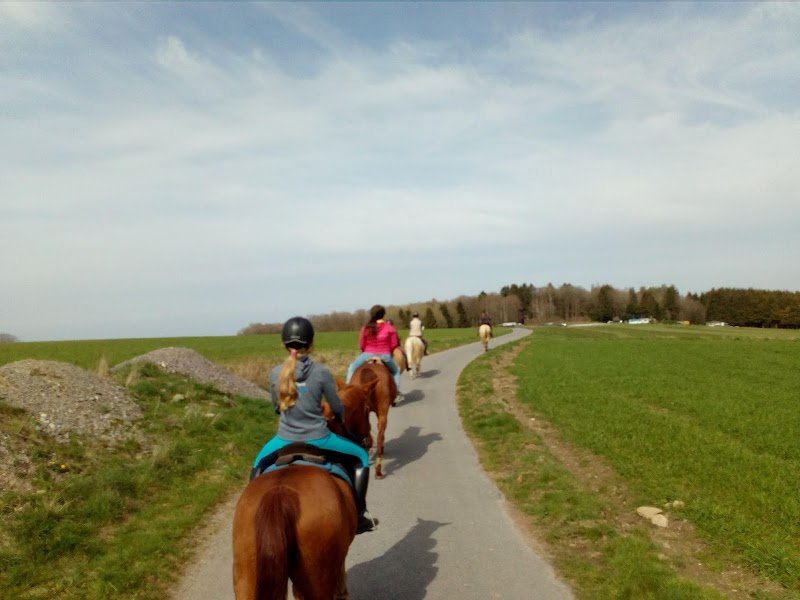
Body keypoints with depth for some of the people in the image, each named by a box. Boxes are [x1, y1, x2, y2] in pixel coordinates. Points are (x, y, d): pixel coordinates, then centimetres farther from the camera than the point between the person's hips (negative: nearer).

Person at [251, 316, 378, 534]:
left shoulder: (275, 373, -6)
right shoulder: (321, 371, -13)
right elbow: (337, 408, -1)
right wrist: (340, 419, 22)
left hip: (285, 440, 3)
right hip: (317, 439, -2)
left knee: (259, 465, 34)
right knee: (361, 456, 19)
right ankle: (360, 515, 17)